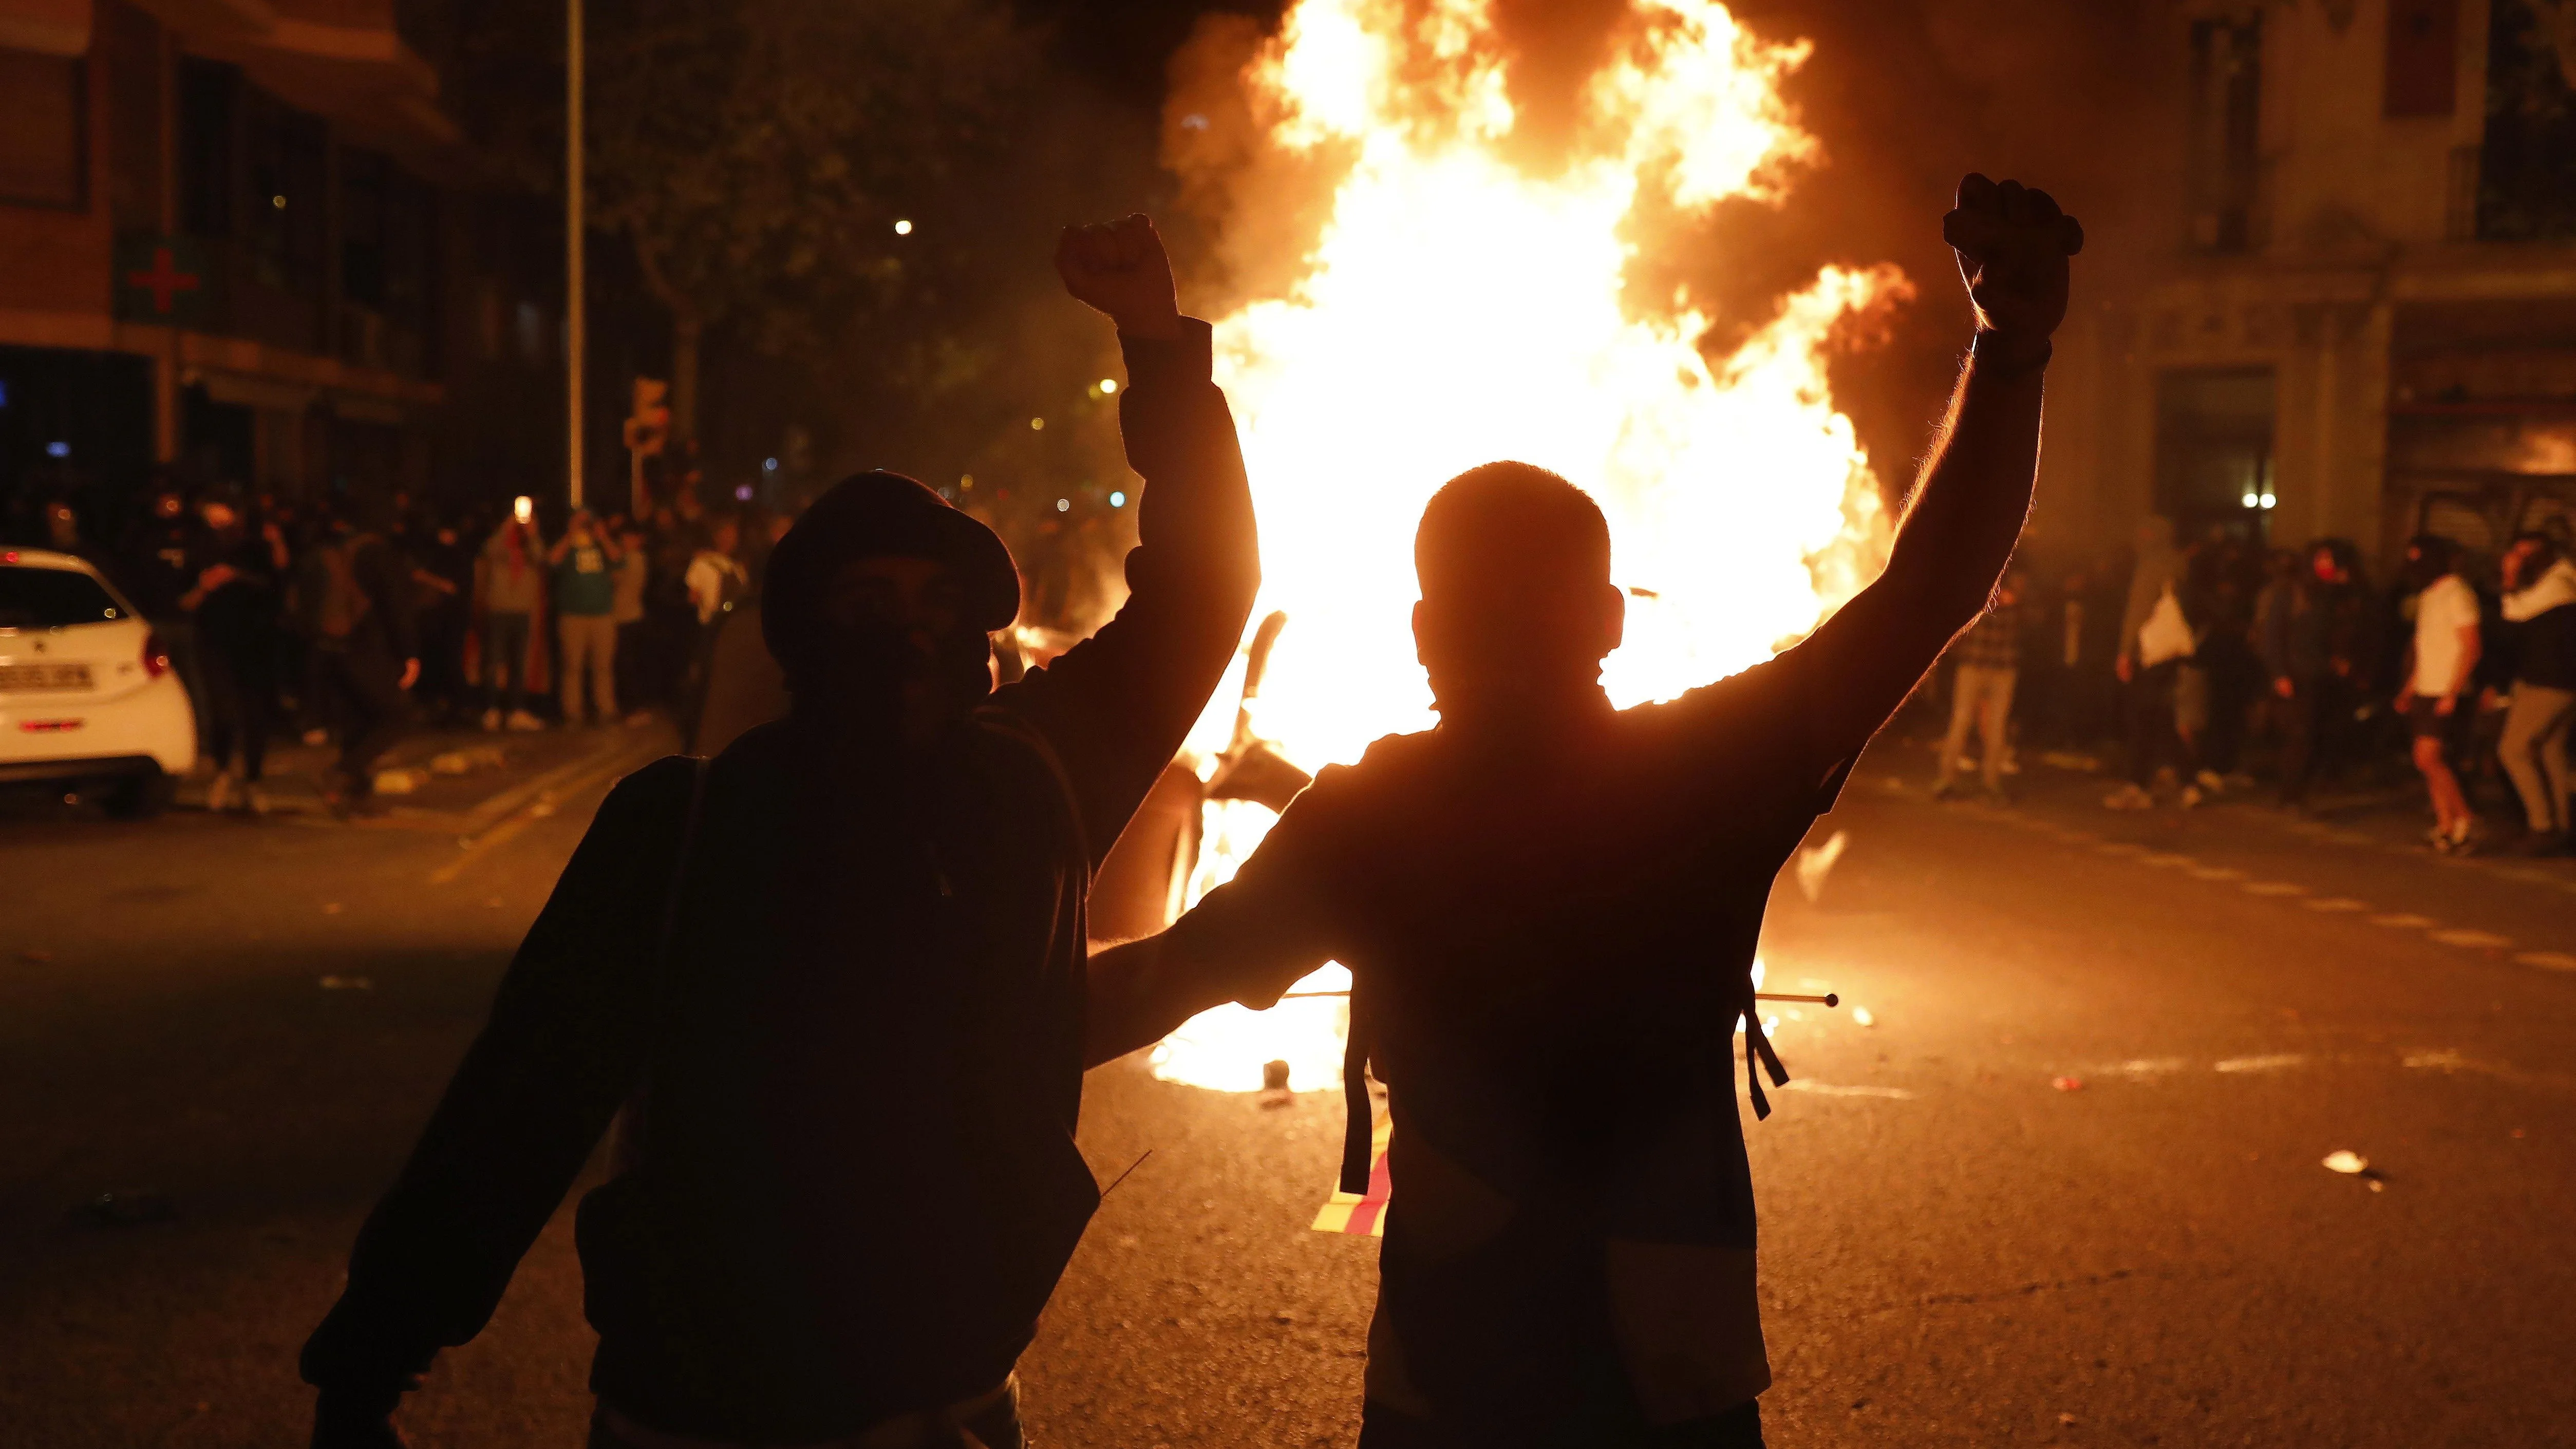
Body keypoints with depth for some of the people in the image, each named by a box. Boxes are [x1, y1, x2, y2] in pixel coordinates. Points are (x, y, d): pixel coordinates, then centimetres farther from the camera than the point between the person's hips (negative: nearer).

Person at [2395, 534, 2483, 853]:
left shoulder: (2456, 593, -11)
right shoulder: (2428, 597, 16)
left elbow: (2470, 647, -16)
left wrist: (2452, 694, -22)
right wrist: (2408, 690, 19)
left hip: (2447, 696, -9)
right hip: (2425, 692, 9)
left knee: (2428, 758, -15)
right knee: (2432, 761, 6)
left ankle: (2465, 819, -6)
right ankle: (2446, 826, 9)